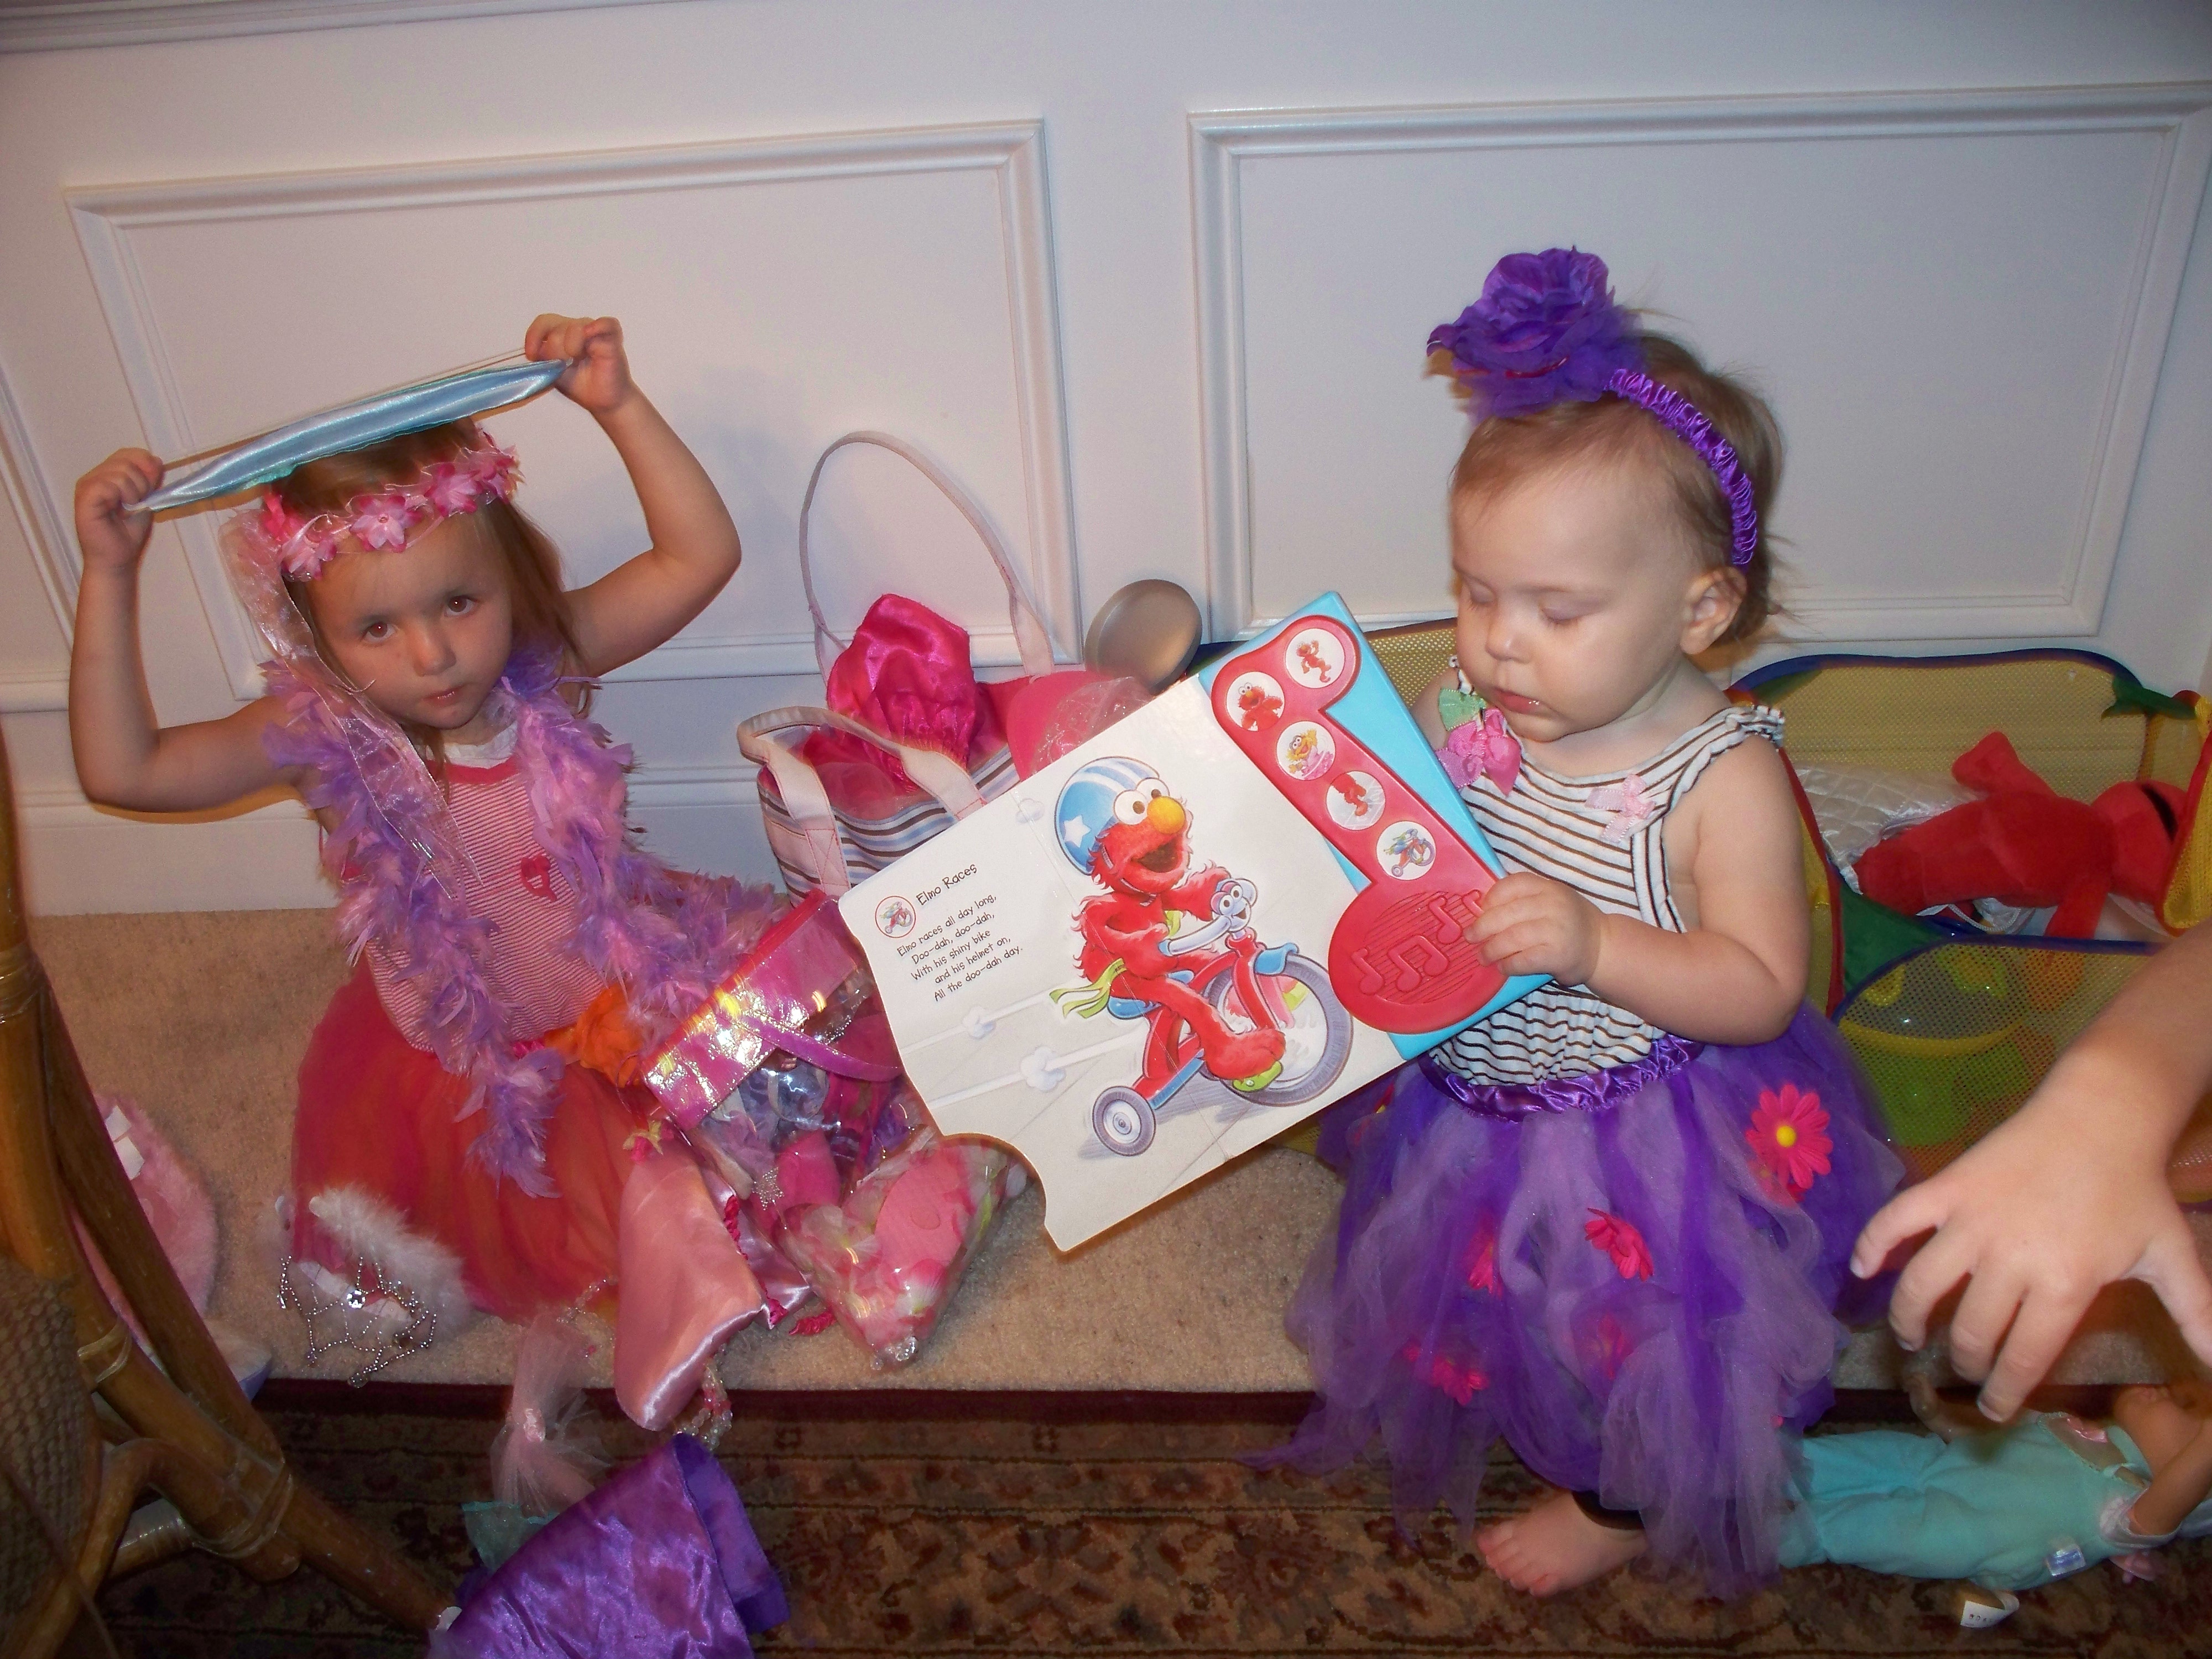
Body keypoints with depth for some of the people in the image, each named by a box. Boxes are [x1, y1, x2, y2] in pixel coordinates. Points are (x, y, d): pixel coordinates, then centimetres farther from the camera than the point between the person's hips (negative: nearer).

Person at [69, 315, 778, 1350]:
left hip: (623, 997, 1)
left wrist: (618, 406, -33)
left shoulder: (544, 670, -20)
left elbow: (701, 555, -23)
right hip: (458, 1058, 0)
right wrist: (109, 575, -35)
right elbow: (121, 771, -30)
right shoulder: (323, 737, -23)